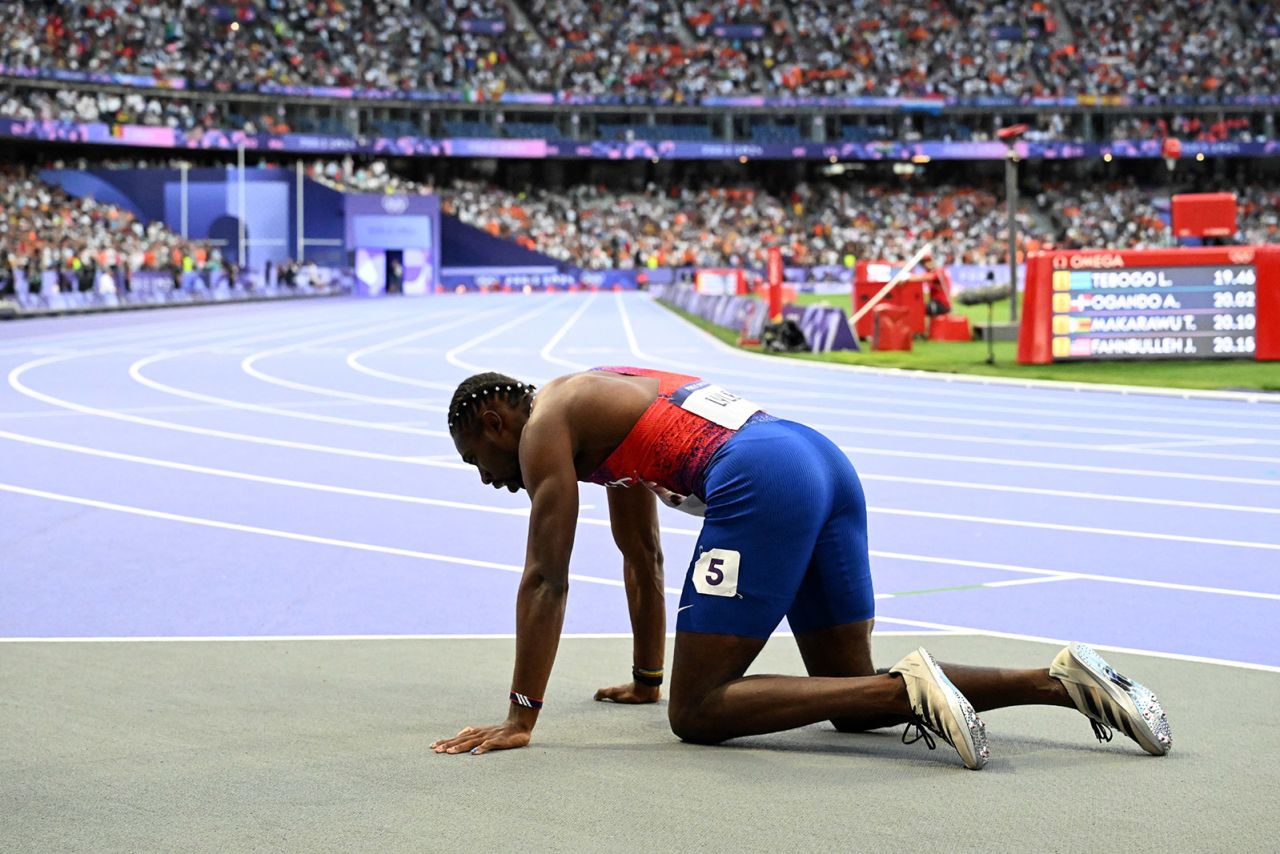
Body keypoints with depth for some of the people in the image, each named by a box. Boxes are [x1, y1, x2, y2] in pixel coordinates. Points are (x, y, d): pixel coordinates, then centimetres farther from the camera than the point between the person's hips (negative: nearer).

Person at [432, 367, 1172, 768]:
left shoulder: (546, 423, 6)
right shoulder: (604, 410, 33)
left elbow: (547, 578, -1)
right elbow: (643, 558, 41)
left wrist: (519, 719, 0)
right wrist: (645, 679, 48)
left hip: (761, 482, -9)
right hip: (823, 460, 10)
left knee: (696, 712, -6)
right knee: (853, 698, 15)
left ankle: (909, 688, -22)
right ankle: (1062, 680, 0)